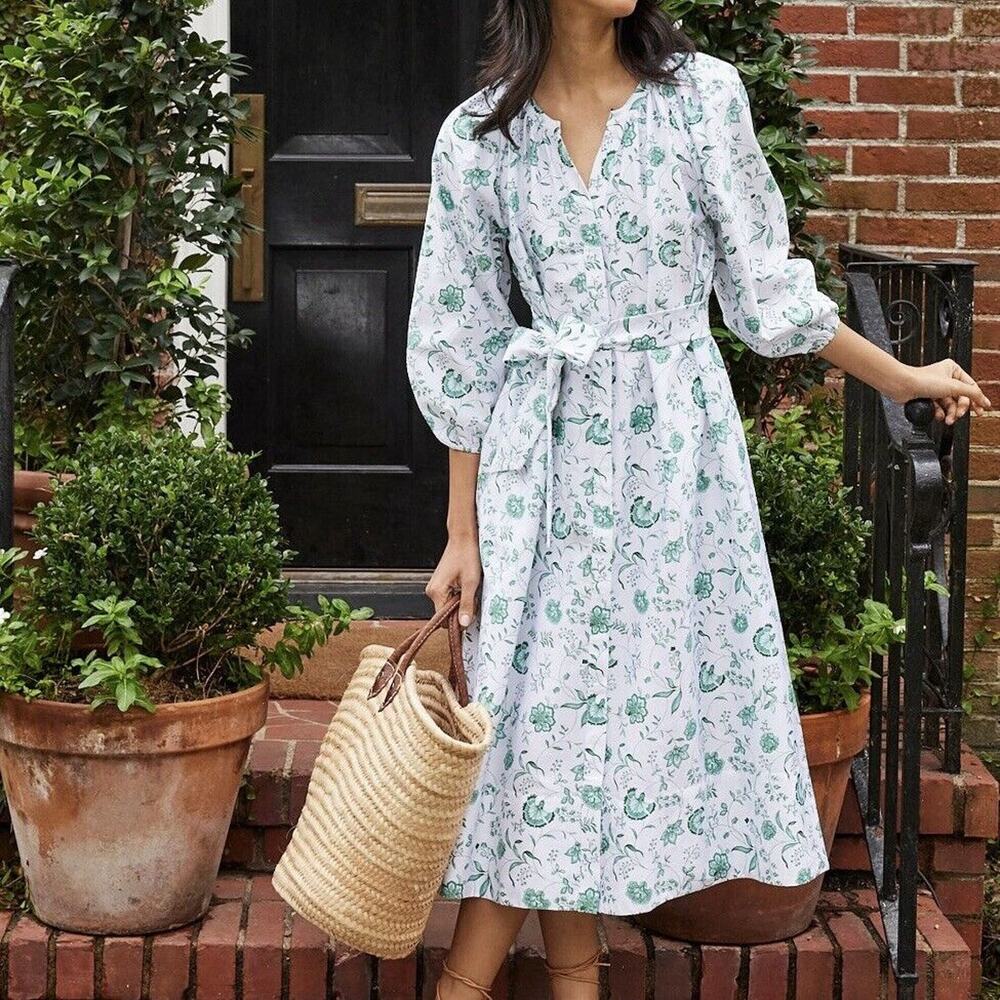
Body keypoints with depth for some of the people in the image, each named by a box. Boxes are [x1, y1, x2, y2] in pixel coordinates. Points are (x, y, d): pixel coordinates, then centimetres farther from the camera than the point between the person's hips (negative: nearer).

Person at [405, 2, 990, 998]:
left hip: (678, 451, 1)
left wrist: (901, 377, 13)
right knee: (549, 721, 0)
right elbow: (461, 348, 3)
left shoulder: (703, 96, -2)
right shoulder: (478, 137, -2)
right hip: (548, 462, -1)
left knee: (660, 708, 3)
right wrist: (464, 530, 3)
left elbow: (764, 288, 7)